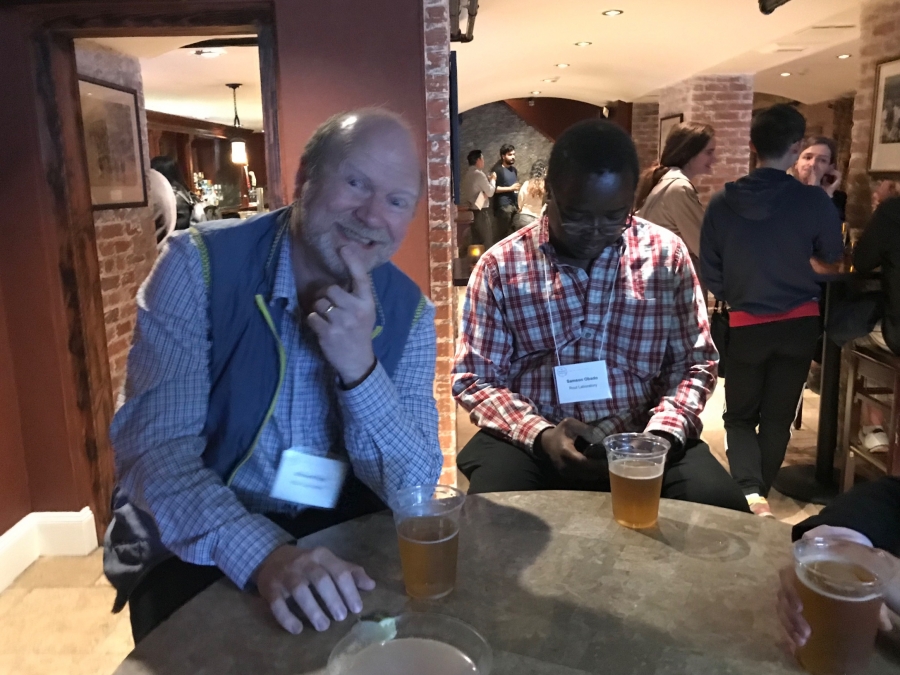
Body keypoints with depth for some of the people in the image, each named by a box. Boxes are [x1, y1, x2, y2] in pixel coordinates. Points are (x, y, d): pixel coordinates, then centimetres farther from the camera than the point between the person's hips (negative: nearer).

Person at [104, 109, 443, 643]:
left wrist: (359, 368, -26)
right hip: (194, 550, -2)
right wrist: (263, 553, -35)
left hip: (341, 541, 3)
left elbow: (414, 491, -10)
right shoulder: (200, 264, -13)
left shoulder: (409, 312, -5)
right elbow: (152, 446, -20)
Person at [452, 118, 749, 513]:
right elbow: (473, 379, -2)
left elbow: (693, 364, 7)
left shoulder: (666, 254, 1)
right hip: (531, 441, -2)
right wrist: (540, 435, -18)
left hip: (639, 437, 2)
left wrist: (662, 433, -12)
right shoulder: (500, 266, -4)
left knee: (722, 509, -20)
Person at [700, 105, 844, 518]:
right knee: (778, 417, 15)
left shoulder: (722, 202, -9)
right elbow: (831, 260, 7)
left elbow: (709, 274, -3)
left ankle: (749, 493, -7)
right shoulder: (814, 200, -10)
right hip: (799, 322, 1)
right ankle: (759, 492, 24)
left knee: (740, 415, 13)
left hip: (746, 323, 0)